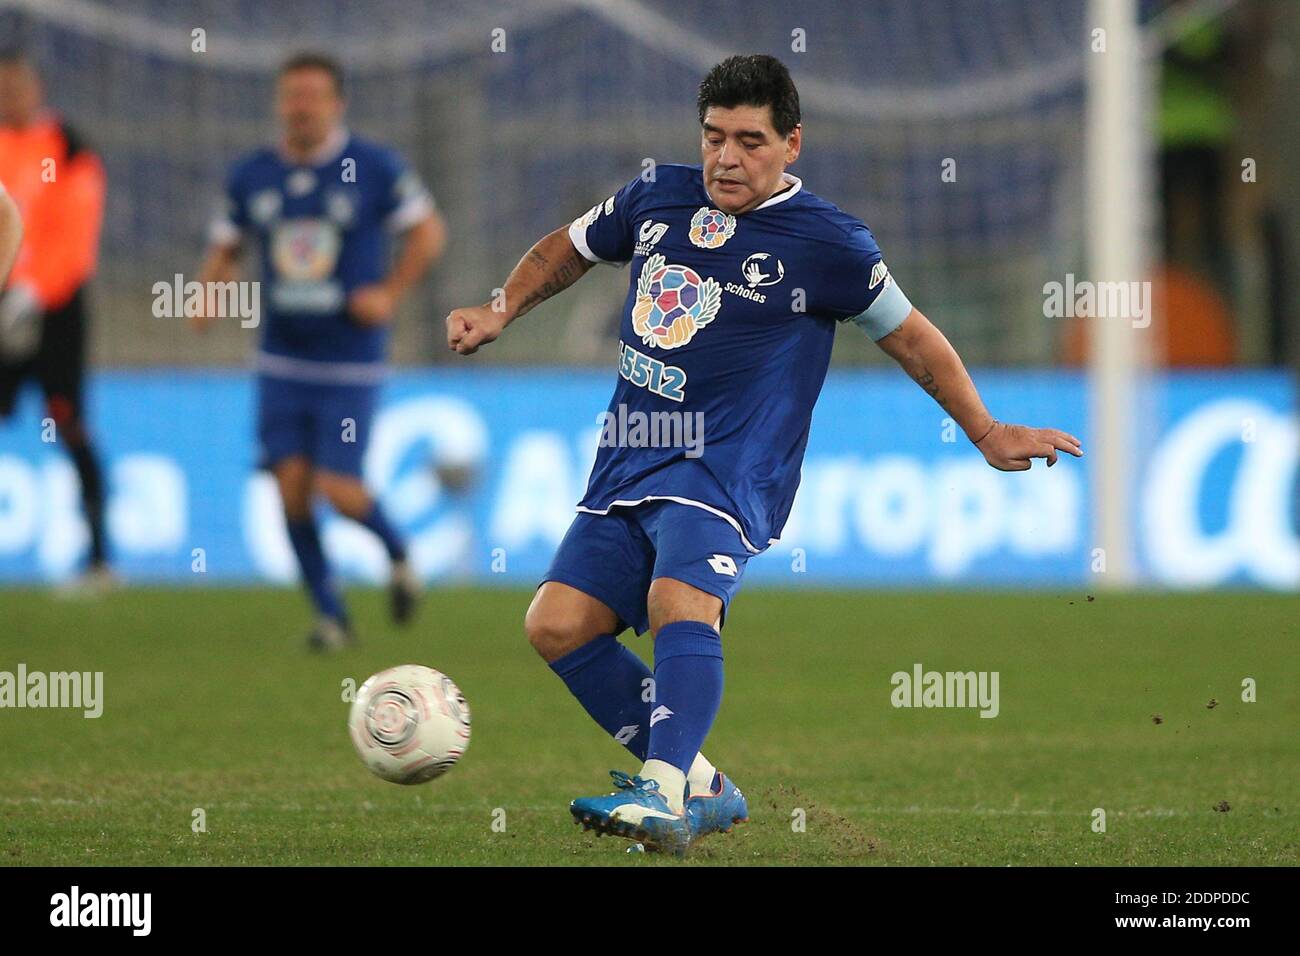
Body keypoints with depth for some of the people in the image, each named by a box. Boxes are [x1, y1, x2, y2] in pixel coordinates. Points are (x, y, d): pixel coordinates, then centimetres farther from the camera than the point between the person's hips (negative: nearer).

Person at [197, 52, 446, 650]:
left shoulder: (373, 168, -6)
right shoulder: (251, 177, 4)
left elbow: (427, 231, 2)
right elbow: (226, 249, 14)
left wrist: (390, 293, -8)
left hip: (351, 360, -3)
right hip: (281, 359, 3)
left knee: (337, 488, -11)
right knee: (292, 483, -4)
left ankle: (397, 553, 22)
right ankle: (330, 615, 10)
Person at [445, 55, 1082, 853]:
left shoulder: (826, 242, -3)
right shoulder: (659, 197, 11)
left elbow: (911, 337, 8)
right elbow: (568, 250, 29)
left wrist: (988, 435, 10)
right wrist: (501, 312, 16)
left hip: (728, 466, -6)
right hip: (629, 461, 6)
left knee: (680, 602, -33)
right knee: (558, 624, -7)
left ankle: (664, 797, -44)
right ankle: (700, 786, 1)